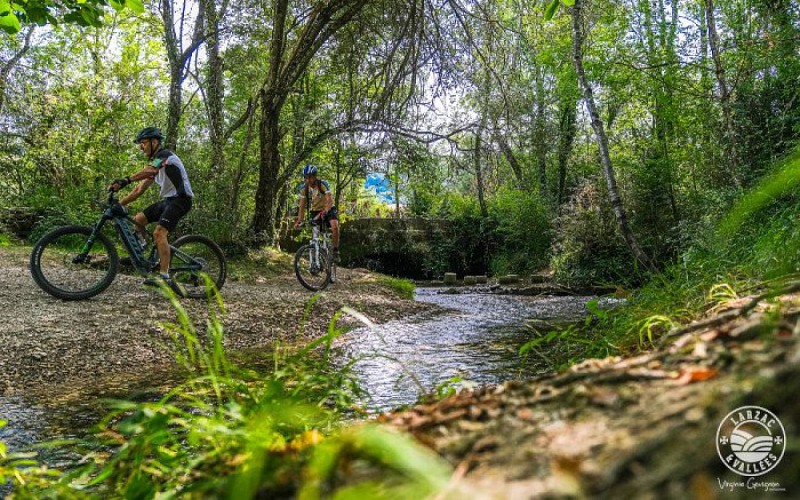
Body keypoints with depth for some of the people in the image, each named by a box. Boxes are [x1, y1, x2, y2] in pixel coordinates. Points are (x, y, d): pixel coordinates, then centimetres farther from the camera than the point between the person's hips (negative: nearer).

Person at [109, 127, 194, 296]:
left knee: (159, 233, -25)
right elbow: (139, 189, 20)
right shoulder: (153, 162, 20)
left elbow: (149, 171, -31)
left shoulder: (165, 155, -9)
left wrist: (124, 181, -43)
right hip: (167, 199, 10)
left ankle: (165, 278, -30)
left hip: (180, 198, -10)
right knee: (138, 220, 6)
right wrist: (119, 204, 13)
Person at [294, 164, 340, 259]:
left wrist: (324, 212, -53)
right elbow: (302, 206, -10)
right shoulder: (304, 188, -13)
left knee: (335, 226, -28)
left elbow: (330, 201, -36)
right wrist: (299, 220, -23)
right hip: (315, 211, 4)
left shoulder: (323, 184, -25)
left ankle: (335, 250, -15)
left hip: (328, 210, -4)